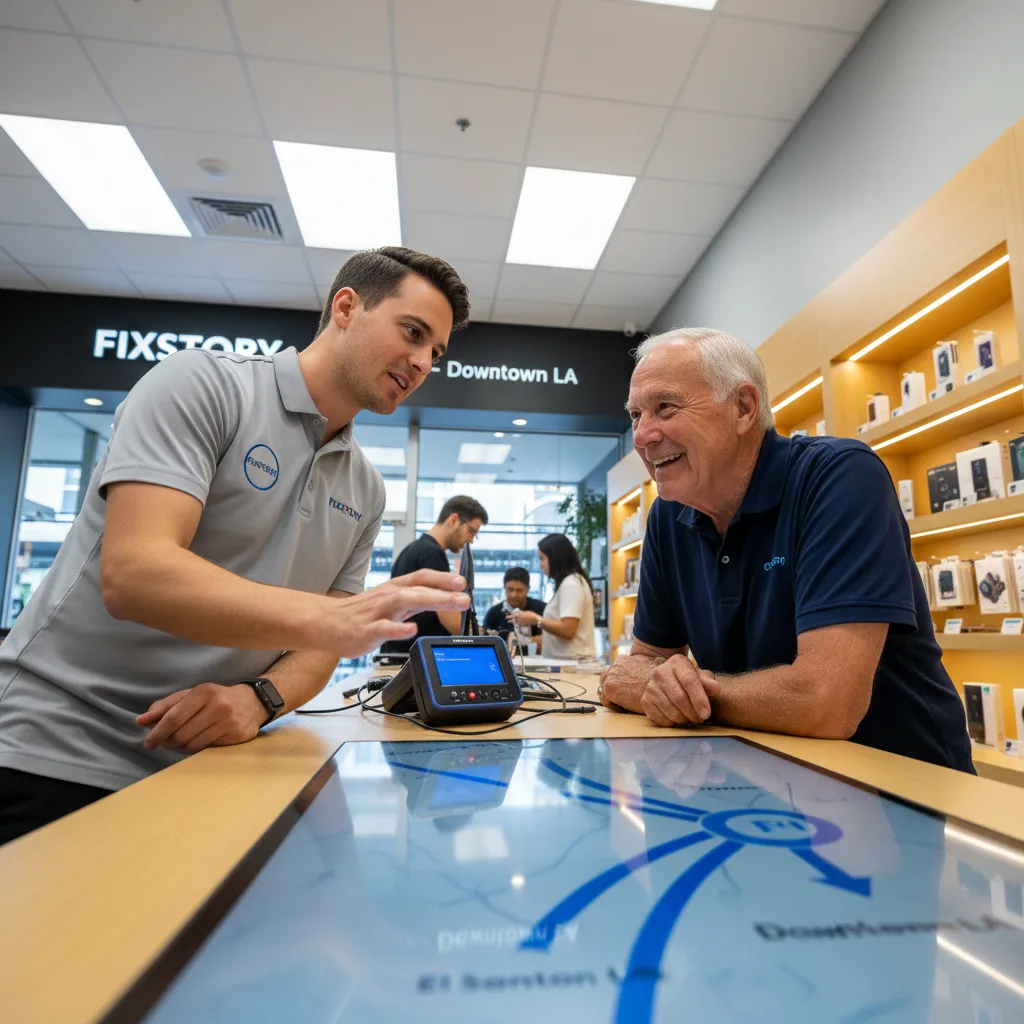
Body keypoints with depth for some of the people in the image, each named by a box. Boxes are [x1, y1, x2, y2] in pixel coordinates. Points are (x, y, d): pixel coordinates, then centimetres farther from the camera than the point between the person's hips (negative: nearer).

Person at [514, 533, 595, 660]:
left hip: (572, 662, -9)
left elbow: (568, 630, -20)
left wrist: (536, 620, -10)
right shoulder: (567, 583, 16)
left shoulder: (571, 584, -12)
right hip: (564, 661, 9)